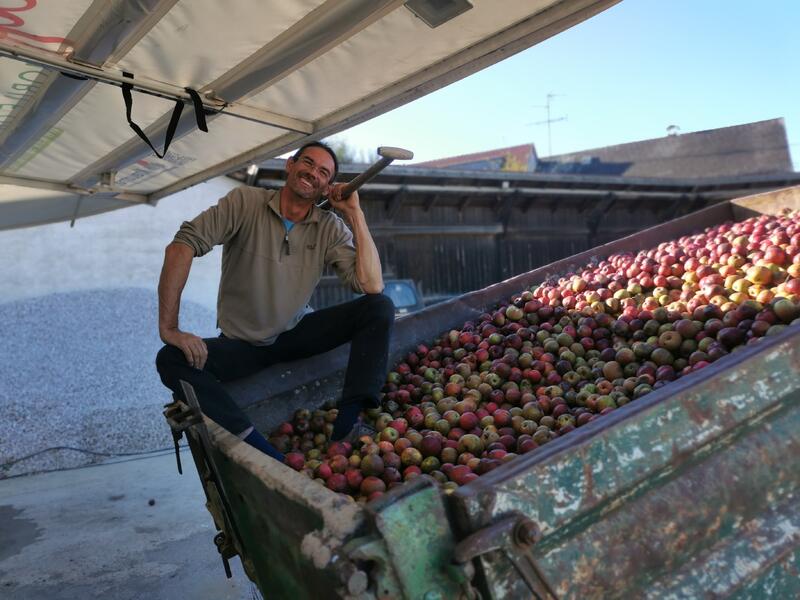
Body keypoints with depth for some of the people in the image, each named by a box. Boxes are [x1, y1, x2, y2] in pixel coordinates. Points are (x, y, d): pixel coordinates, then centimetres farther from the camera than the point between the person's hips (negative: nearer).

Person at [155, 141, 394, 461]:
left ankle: (347, 425, -26)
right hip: (243, 344, -1)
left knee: (380, 308, -16)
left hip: (298, 334, 2)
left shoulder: (331, 228, -5)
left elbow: (372, 285, -18)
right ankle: (266, 454, -37)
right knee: (171, 360, -28)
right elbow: (183, 245, -21)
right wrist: (169, 327, -29)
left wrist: (356, 214, -17)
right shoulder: (245, 202, -12)